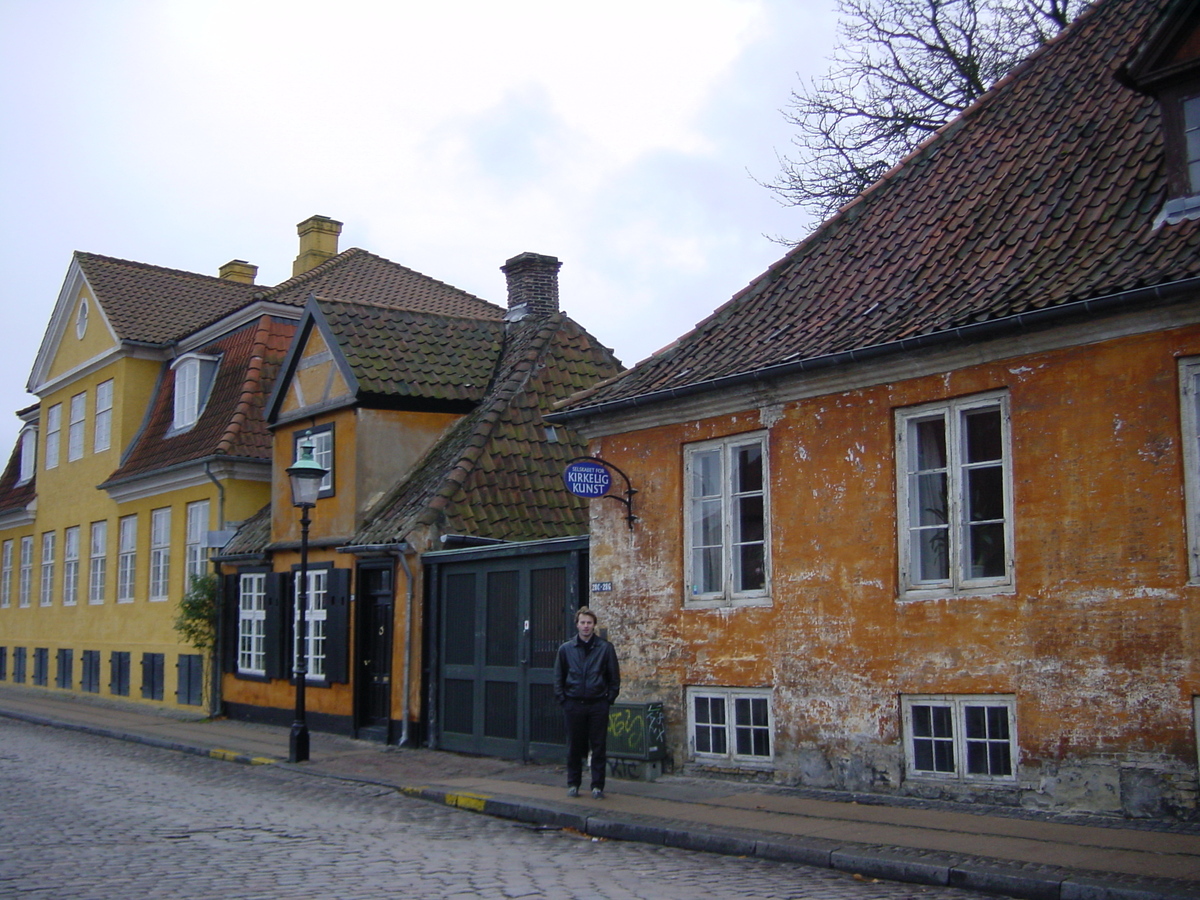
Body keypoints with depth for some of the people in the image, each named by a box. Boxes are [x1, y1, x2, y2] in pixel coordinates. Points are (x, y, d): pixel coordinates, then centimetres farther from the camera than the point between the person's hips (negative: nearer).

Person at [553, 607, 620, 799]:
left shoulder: (605, 648, 2)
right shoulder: (566, 649, 5)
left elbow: (614, 677, 6)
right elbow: (558, 677, 10)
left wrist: (610, 697, -1)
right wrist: (561, 699, 2)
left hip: (598, 705, -1)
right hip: (573, 705, 1)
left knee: (598, 747, 2)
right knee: (574, 747, 7)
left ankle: (597, 786, 10)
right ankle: (573, 784, 18)